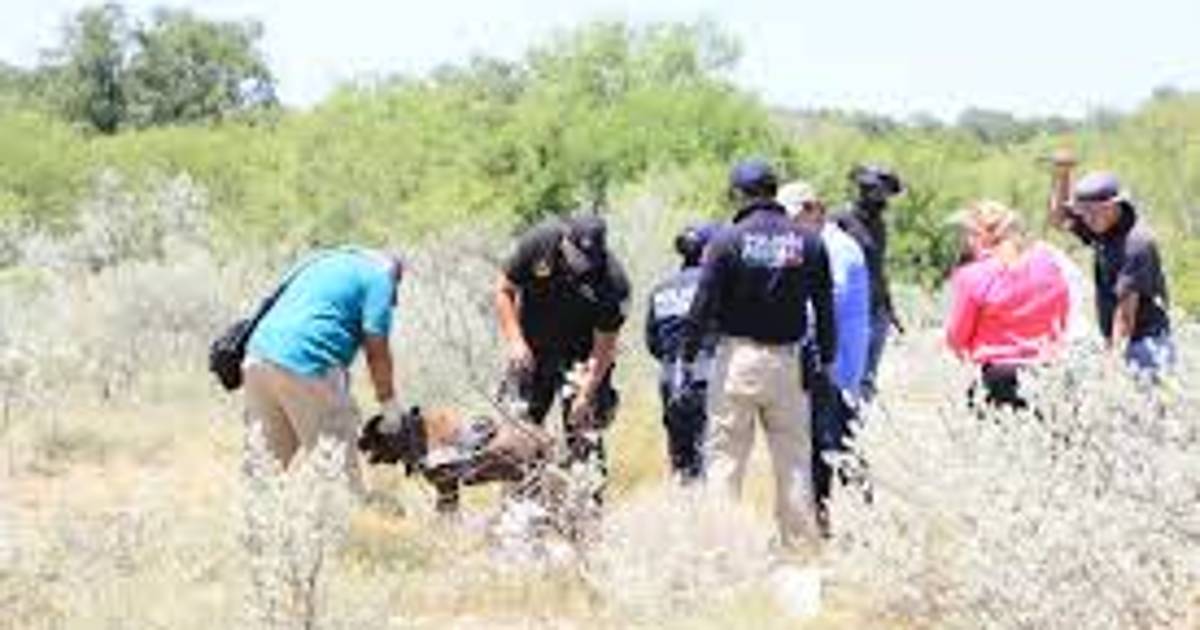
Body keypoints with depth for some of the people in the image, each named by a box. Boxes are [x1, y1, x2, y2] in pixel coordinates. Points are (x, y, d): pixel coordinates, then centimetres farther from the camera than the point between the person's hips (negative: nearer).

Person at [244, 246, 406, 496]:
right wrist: (389, 403, 9)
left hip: (258, 358, 8)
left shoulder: (325, 263, 28)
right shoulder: (378, 277, 5)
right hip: (305, 369, -8)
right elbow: (376, 350, -1)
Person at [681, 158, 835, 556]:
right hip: (787, 360, 3)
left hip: (738, 357, -3)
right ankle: (801, 544, 13)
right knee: (794, 458, 10)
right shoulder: (808, 243, 4)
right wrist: (826, 360, 15)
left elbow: (703, 305, -7)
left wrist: (687, 357, 0)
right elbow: (825, 309, 7)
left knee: (725, 455, 2)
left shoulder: (728, 241, -6)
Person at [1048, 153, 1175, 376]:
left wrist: (1115, 355, -22)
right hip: (1117, 341, 9)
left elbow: (1126, 308, -22)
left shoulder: (1135, 243, -21)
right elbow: (1059, 218, 19)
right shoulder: (1104, 229, 5)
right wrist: (1062, 174, 6)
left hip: (1145, 341, -9)